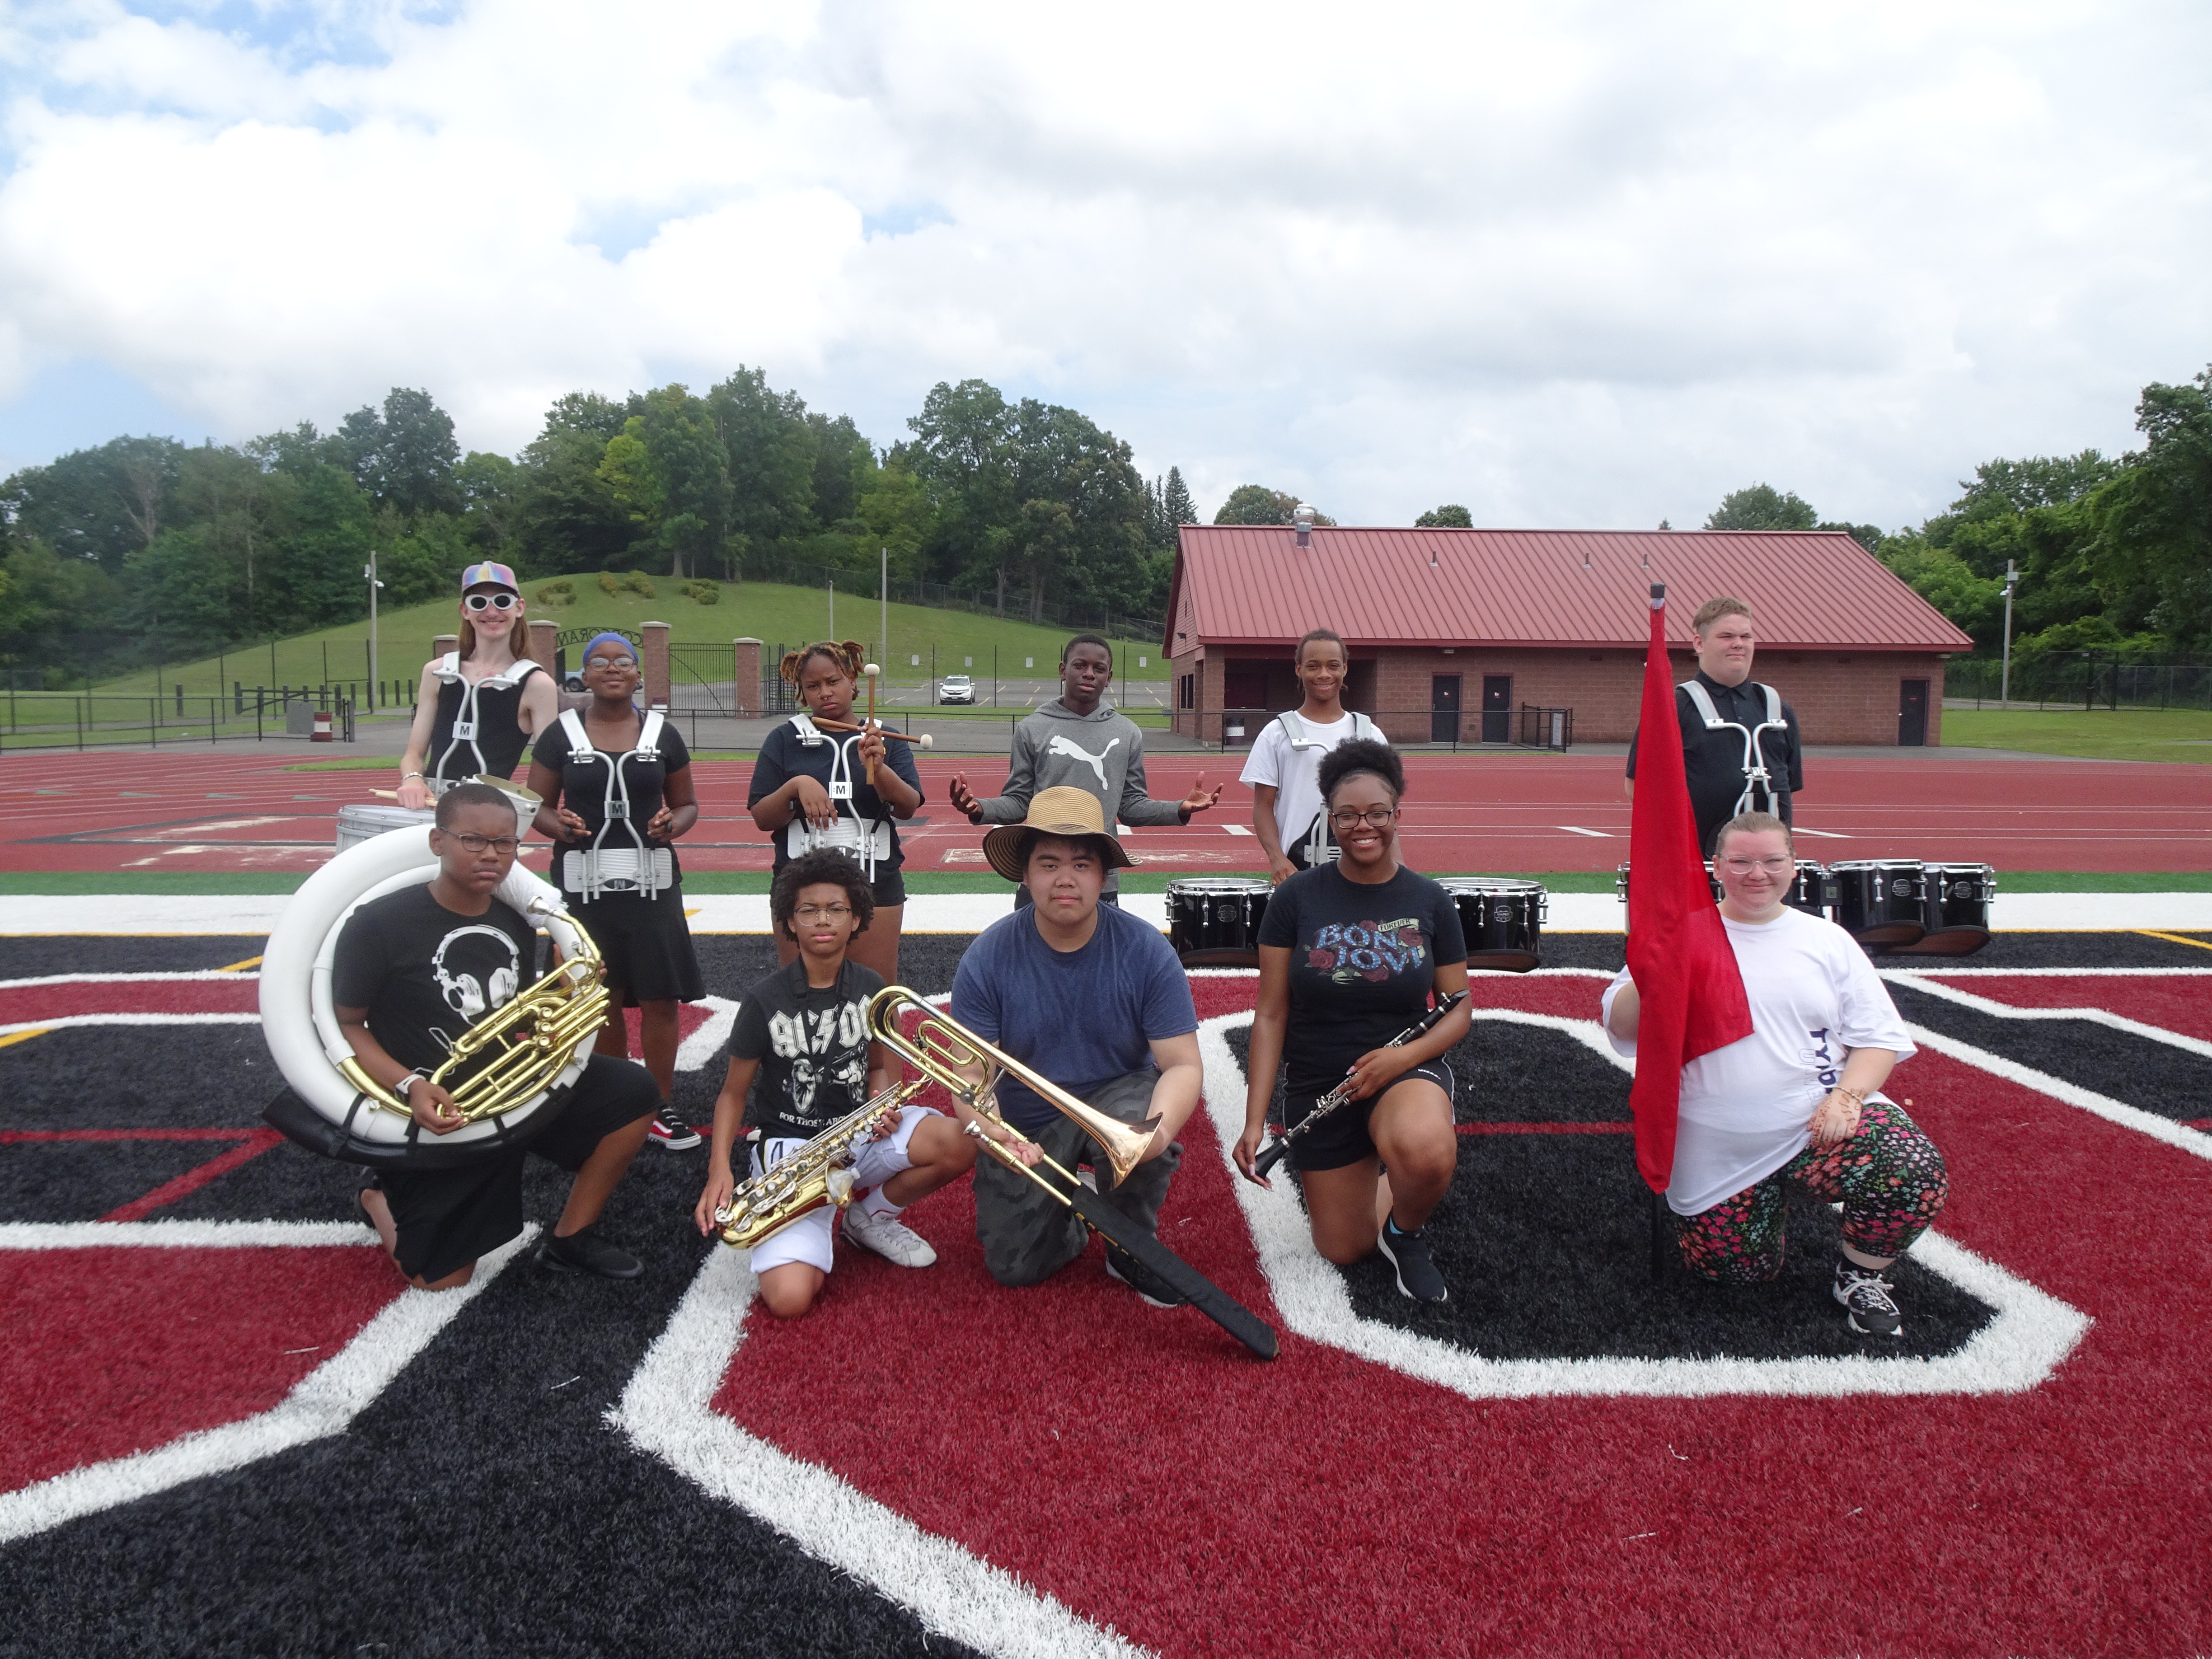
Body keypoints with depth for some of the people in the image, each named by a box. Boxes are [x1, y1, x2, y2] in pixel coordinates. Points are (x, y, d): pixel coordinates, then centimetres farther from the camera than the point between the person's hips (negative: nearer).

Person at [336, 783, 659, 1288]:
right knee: (441, 1279, -2)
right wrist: (411, 1086, -27)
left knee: (634, 1093, -11)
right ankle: (382, 1202, 32)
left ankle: (570, 1241, 3)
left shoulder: (517, 924, 0)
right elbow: (346, 1024, -12)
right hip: (439, 1111, -5)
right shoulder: (379, 925, -18)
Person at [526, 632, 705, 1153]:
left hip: (651, 881, 0)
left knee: (661, 998, -2)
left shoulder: (661, 733, 6)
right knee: (601, 1001, 5)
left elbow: (687, 803, 12)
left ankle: (661, 1108, 10)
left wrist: (673, 826, -10)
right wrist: (558, 826, -15)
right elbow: (536, 805, 7)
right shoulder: (561, 734, 4)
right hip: (584, 883, 0)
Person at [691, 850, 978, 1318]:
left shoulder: (870, 988, 1)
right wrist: (719, 1169, -15)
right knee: (790, 1298, -26)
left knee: (960, 1143, -26)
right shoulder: (765, 1001, -10)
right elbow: (734, 1093, 0)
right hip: (788, 1146, -4)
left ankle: (872, 1216, 4)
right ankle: (812, 1231, 12)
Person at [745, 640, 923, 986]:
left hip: (875, 886, 0)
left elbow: (908, 808, -5)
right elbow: (762, 818, 2)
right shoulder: (784, 740, 5)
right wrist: (797, 786, -16)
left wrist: (879, 769, -22)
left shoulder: (884, 740, 7)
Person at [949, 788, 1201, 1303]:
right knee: (1015, 1267, -8)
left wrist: (1159, 1128, -40)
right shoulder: (987, 959, -16)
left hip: (1118, 1096, -1)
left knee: (1140, 1118, -35)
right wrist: (993, 1132, -39)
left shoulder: (1147, 951, -17)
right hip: (1026, 1127, 1)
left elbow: (1182, 1064, -18)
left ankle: (1133, 1249, -5)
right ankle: (1075, 1215, 27)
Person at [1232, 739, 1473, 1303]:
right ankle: (1377, 1187, 43)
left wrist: (1403, 1056, -20)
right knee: (1345, 1251, 8)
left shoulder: (1429, 902, -4)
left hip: (1406, 1070, -1)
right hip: (1316, 1084, 1)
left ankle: (1405, 1231, -2)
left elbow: (1458, 1010, 1)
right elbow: (1270, 1015, -6)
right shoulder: (1297, 898, -7)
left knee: (1427, 1153, -37)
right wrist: (1254, 1120, -12)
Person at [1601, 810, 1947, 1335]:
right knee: (1739, 1271, 2)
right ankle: (1769, 1196, 35)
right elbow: (1621, 1026, -4)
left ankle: (1860, 1277, 4)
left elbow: (1880, 1037, 6)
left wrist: (1847, 1096, -13)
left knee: (1917, 1174, -26)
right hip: (1719, 1150, 0)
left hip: (1820, 1122, 1)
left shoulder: (1827, 941, 7)